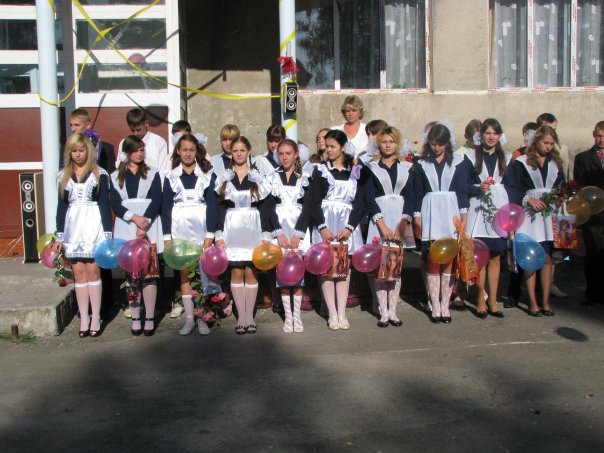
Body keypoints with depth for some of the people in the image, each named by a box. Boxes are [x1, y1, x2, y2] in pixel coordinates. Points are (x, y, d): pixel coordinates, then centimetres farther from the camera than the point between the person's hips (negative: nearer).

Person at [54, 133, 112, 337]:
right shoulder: (63, 175, 10)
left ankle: (96, 317, 3)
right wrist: (59, 235, 8)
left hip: (93, 224, -3)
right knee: (79, 272, 4)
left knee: (92, 270, -4)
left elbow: (105, 204, 0)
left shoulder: (99, 173, 1)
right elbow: (61, 205, 11)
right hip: (72, 227, 3)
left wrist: (108, 233, -5)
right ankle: (84, 318, 8)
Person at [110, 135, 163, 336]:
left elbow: (156, 201, -1)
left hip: (149, 228, -1)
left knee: (149, 273, -7)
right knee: (131, 274, 1)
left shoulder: (152, 174, 9)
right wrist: (134, 217, -14)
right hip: (126, 229, 1)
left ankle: (150, 318, -5)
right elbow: (115, 204, 2)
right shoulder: (116, 177, 12)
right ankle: (135, 319, 6)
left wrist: (144, 224, -13)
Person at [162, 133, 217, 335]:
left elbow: (212, 205, 0)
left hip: (201, 228, -1)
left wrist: (210, 235, -8)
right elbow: (166, 207, 5)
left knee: (203, 273, -3)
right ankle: (189, 318, 8)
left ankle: (202, 317, 6)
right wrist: (167, 236, -2)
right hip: (179, 229, 1)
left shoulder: (207, 175, 4)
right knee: (184, 273, 4)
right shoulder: (171, 177, 8)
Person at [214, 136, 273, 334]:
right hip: (232, 229, 1)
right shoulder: (224, 178, 6)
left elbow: (263, 208, 3)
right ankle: (241, 317, 7)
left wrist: (266, 235, -3)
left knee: (251, 272, 0)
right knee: (236, 273, 0)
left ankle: (250, 316, 9)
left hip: (253, 230, -1)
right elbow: (220, 207, 5)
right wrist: (219, 234, -2)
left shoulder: (258, 177, 4)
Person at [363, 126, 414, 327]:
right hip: (378, 219, -2)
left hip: (400, 220, 2)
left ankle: (392, 311, 10)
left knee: (397, 265, 3)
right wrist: (382, 226, -12)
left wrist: (402, 225, -9)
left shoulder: (406, 167, 10)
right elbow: (369, 198, -2)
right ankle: (383, 312, 2)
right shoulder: (371, 167, 6)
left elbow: (409, 197, 4)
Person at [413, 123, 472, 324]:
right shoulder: (422, 164, 8)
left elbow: (463, 189, 6)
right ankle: (435, 306, 4)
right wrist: (417, 215, 2)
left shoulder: (458, 162, 7)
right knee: (432, 262, -2)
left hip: (451, 213, 0)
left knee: (448, 261, 0)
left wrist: (464, 214, -1)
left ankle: (445, 305, 8)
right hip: (430, 214, 0)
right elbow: (417, 192, 8)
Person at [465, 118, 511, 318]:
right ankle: (481, 299, 6)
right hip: (478, 210, -2)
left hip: (500, 210, 2)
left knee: (495, 257, 5)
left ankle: (492, 301, 11)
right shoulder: (471, 156, 5)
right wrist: (479, 188, -16)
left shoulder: (507, 158, 12)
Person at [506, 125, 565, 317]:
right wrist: (529, 200, -17)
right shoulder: (521, 163, 0)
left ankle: (546, 301, 9)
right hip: (529, 215, -3)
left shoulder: (556, 164, 14)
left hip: (549, 215, 4)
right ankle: (533, 302, 3)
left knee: (547, 258, 2)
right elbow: (513, 190, -5)